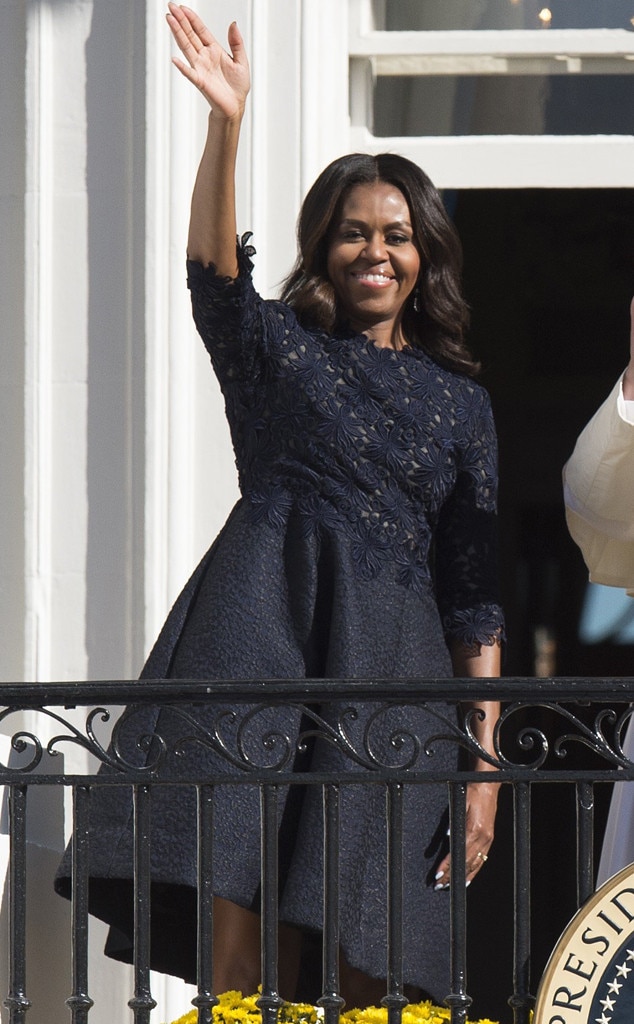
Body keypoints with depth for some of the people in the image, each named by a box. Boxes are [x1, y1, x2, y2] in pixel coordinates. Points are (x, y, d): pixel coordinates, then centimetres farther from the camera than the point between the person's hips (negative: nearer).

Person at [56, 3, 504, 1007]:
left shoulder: (461, 402, 17)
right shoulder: (278, 350, 13)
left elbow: (473, 592, 13)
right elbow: (215, 269, -9)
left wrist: (486, 758, 5)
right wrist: (226, 122, -25)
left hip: (392, 672, 2)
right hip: (263, 628, -2)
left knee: (360, 961, -5)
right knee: (240, 913, -16)